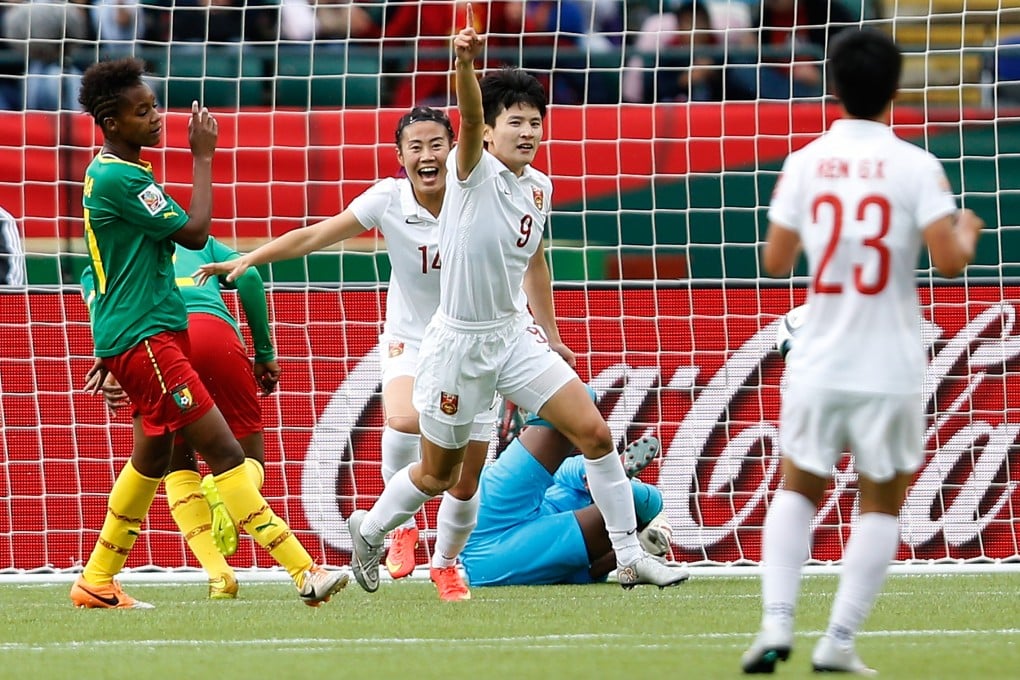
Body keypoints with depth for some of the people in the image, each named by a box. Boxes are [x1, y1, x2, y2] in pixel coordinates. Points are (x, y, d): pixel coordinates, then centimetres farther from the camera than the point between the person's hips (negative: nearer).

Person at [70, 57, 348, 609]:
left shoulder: (110, 172, 15)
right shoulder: (119, 178, -18)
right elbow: (195, 232, -16)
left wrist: (113, 349, 29)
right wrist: (203, 156, -8)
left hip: (138, 333, 11)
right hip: (144, 341, -11)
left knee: (153, 456, 19)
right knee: (223, 451, -14)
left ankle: (96, 583, 26)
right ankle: (304, 573, -18)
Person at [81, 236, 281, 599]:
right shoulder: (199, 242, 37)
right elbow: (249, 277, 18)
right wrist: (265, 353, 21)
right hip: (215, 331, 0)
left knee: (177, 466, 17)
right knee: (249, 461, 12)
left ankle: (218, 574, -4)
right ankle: (224, 490, -26)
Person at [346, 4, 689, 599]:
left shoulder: (539, 187, 3)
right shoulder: (475, 171, -16)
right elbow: (469, 115, -38)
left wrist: (552, 336, 22)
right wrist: (465, 63, -57)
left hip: (515, 334, 5)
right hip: (458, 343, -5)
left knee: (595, 432, -6)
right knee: (438, 474, 9)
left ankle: (631, 558, 2)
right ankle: (369, 530, 38)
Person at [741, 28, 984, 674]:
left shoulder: (806, 163, -1)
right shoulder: (915, 166, -8)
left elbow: (775, 261, 2)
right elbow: (948, 260, -13)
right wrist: (967, 233, 8)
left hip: (818, 365, 2)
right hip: (889, 371, -2)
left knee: (798, 491, 16)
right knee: (882, 504, 11)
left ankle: (777, 622, 0)